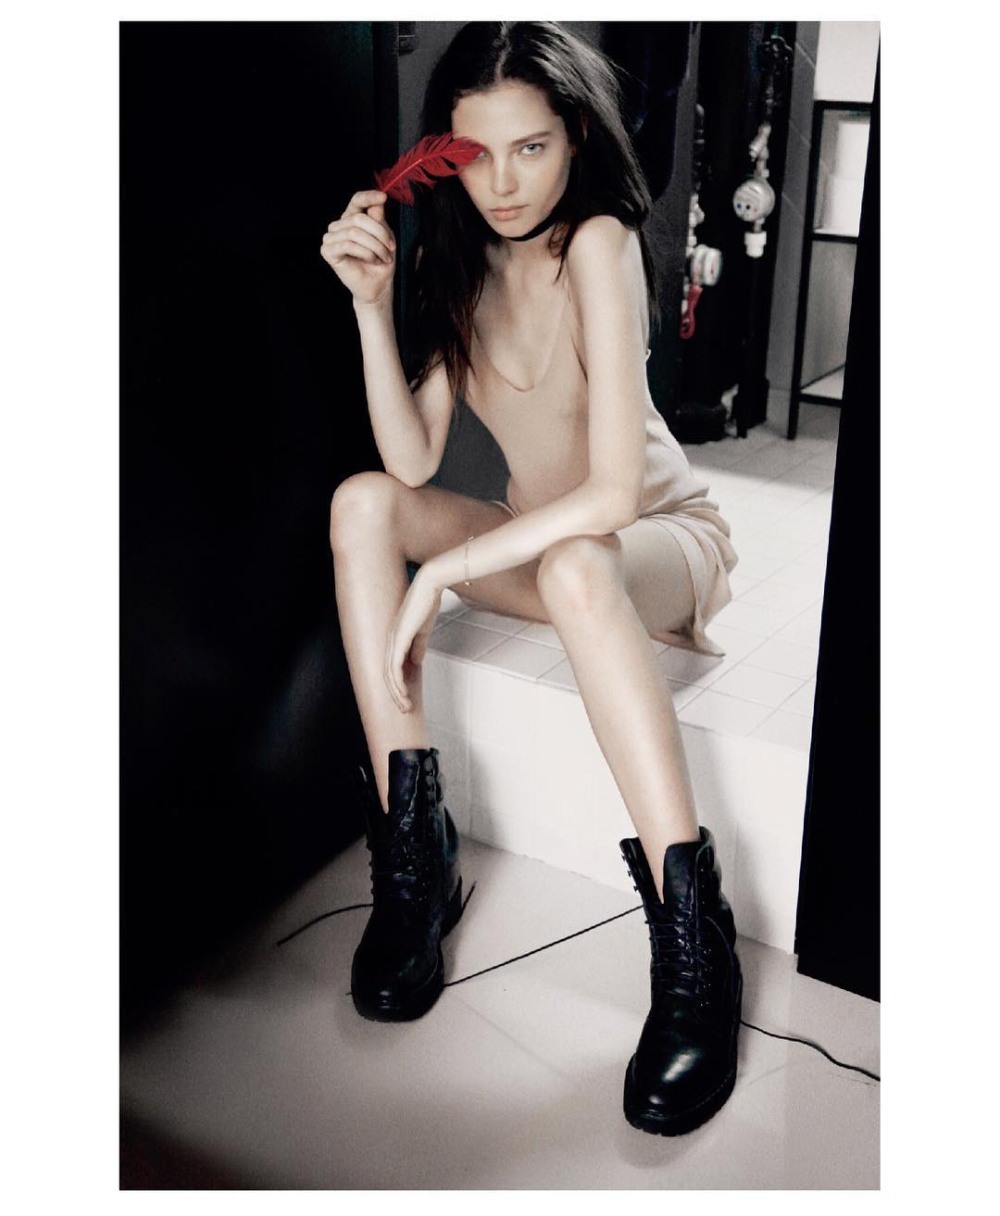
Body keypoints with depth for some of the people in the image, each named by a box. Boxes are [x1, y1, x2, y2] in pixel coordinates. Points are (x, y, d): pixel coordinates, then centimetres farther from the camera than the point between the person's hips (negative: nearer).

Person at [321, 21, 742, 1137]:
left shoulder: (598, 243, -21)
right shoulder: (463, 260, 0)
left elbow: (612, 493, -30)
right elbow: (413, 462, -10)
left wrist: (441, 572, -30)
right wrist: (370, 301, -18)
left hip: (664, 544, -6)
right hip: (539, 540, 6)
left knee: (574, 570, -40)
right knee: (361, 503, -17)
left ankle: (696, 947, -34)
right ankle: (415, 855, -17)